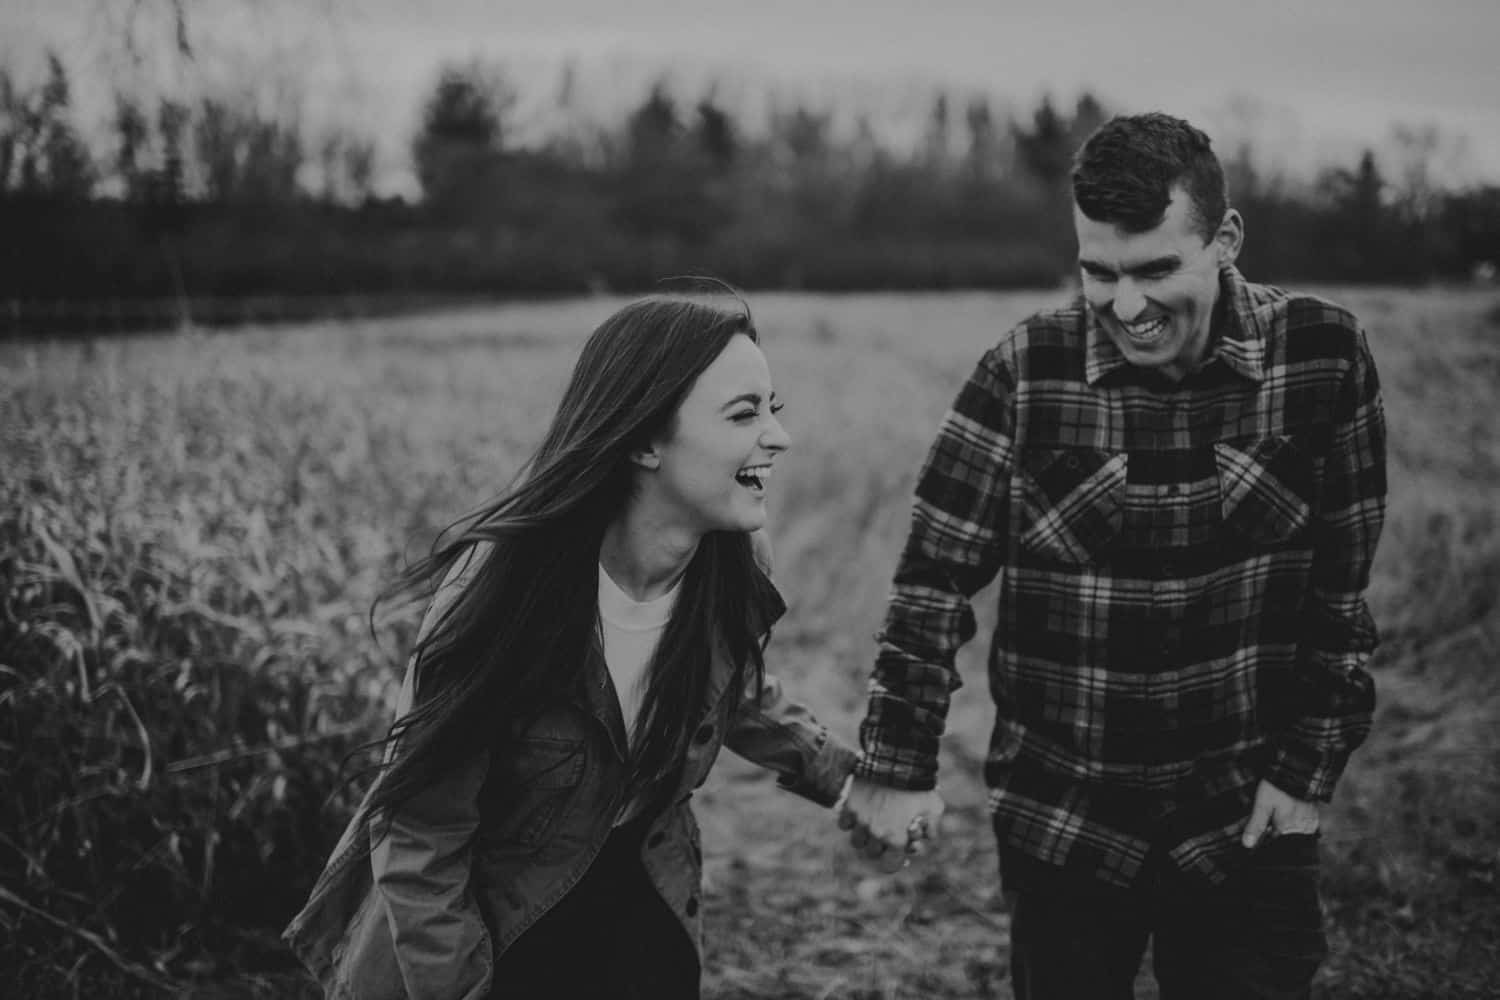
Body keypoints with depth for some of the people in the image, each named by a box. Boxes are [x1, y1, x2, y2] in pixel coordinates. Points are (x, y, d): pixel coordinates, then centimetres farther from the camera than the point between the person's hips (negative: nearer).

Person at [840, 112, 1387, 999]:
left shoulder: (1325, 357, -7)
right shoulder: (1023, 373, -9)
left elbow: (1345, 585, -1)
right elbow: (936, 580, -6)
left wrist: (1310, 768, -2)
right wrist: (899, 768, -8)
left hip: (1247, 826, 0)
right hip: (1061, 832, 0)